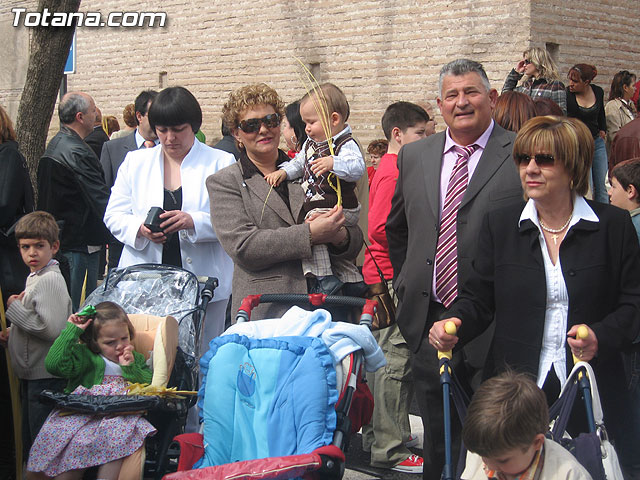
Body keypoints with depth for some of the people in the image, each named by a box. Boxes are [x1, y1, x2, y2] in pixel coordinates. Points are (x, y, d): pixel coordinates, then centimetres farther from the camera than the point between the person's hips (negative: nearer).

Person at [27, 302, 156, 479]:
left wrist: (130, 368, 0)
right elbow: (54, 364, -6)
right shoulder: (84, 355, 11)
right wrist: (71, 331, -1)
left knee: (118, 435, -34)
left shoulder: (137, 360, 22)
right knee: (77, 441, -33)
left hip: (120, 417, 2)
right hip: (82, 416, -2)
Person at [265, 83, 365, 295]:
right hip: (316, 208, 10)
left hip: (339, 209, -10)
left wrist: (333, 163, -46)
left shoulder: (345, 144, -15)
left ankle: (324, 278, -27)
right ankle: (351, 279, 35)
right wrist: (283, 172, 6)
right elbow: (299, 164, 24)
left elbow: (358, 167, -31)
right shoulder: (311, 143, 13)